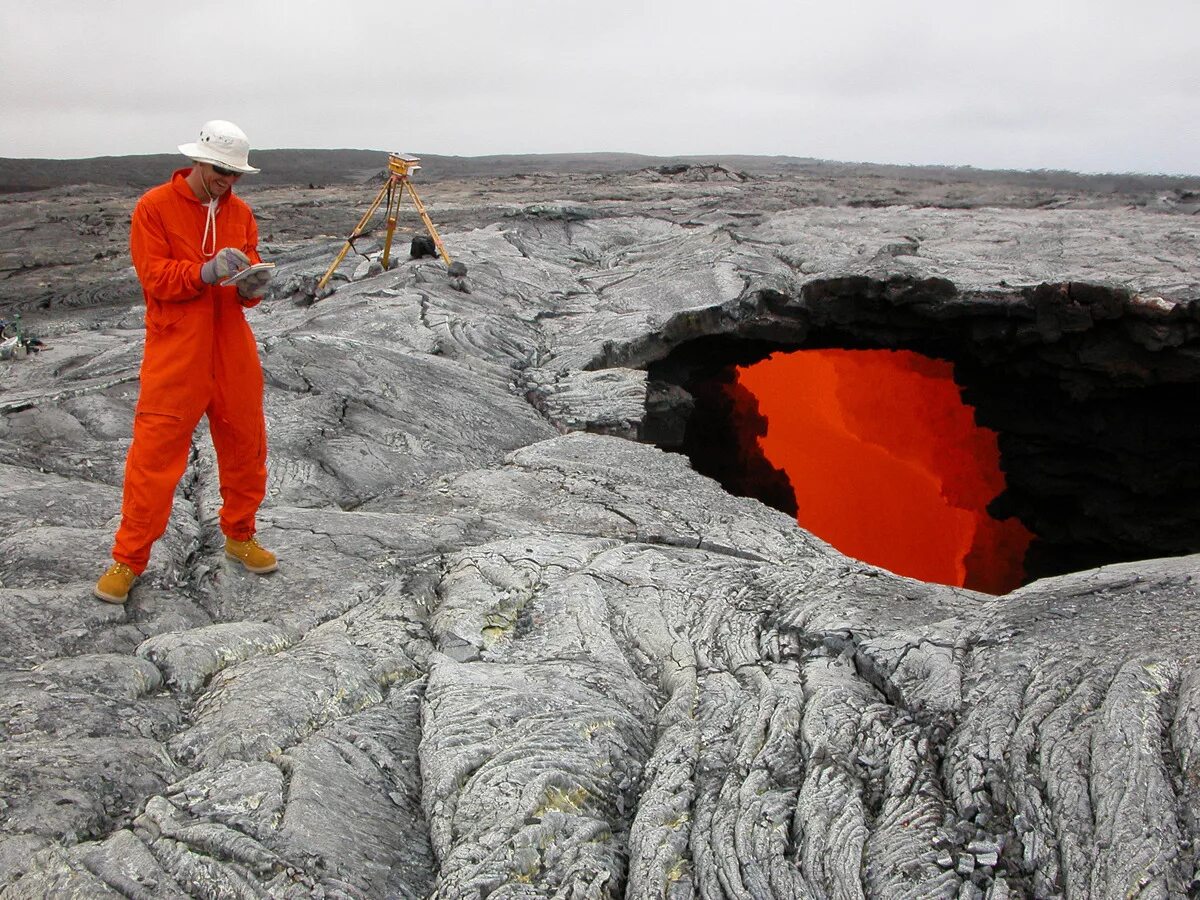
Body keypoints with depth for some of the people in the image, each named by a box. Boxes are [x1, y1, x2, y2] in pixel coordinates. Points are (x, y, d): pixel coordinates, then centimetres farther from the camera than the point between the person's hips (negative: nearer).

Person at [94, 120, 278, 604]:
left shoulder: (240, 212, 9)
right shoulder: (154, 207, -5)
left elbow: (250, 269, 11)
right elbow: (155, 277, -11)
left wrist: (253, 283, -12)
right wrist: (207, 271, -25)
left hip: (233, 350, 5)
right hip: (175, 352, -5)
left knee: (245, 445, 11)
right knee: (154, 453, -2)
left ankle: (240, 536, 31)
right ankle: (128, 559, 10)